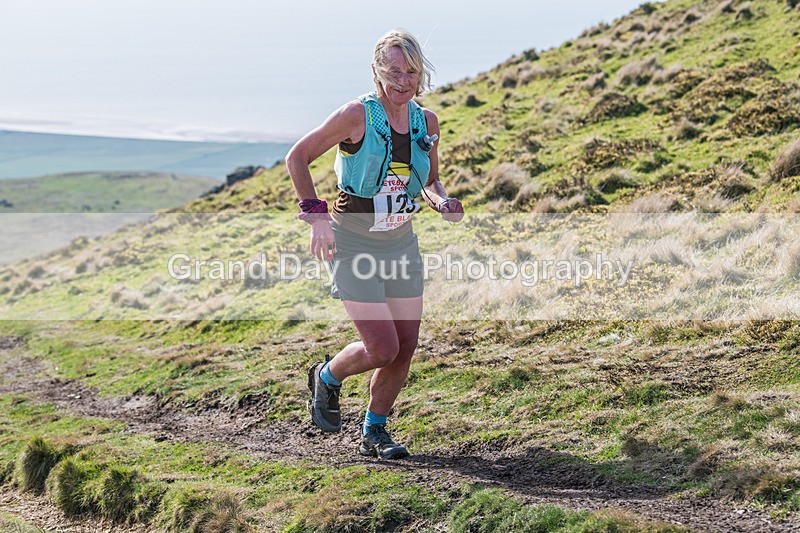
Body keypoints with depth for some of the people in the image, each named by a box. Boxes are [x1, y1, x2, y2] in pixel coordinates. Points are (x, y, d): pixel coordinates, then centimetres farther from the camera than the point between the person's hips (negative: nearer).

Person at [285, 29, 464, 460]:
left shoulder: (426, 122, 0)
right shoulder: (357, 115, -17)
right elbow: (297, 157, -9)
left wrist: (442, 202, -8)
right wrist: (316, 216, -17)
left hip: (401, 244, 6)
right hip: (353, 245, -5)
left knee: (405, 348, 3)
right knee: (382, 348, -11)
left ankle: (374, 433, 24)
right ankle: (327, 377, 21)